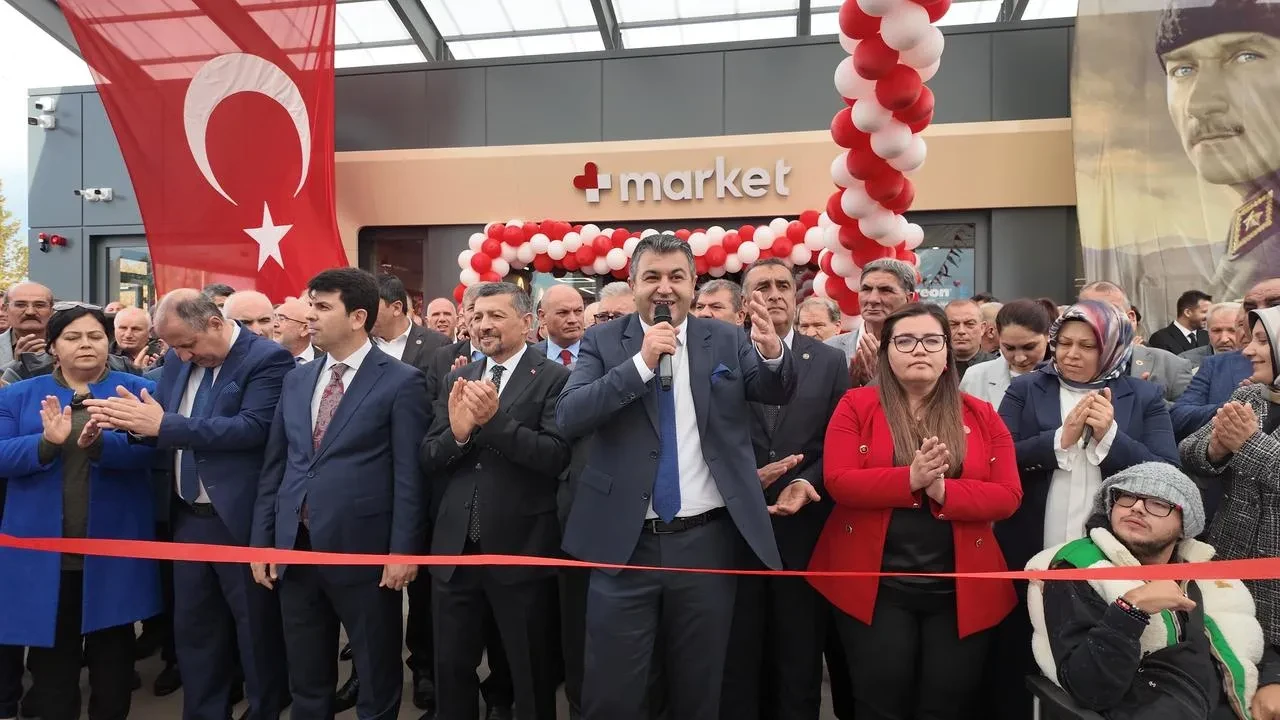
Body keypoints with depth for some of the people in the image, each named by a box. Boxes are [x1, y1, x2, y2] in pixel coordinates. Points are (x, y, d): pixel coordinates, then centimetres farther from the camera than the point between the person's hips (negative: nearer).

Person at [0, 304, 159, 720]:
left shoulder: (136, 390, 0)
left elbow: (146, 449, -12)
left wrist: (98, 443, -31)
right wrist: (47, 443, -24)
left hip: (113, 548, -1)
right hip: (44, 549, 1)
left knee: (112, 649, 12)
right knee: (51, 651, 12)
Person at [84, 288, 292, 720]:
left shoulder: (267, 359, -15)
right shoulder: (179, 359, 9)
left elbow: (253, 427, -26)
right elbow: (160, 422, 10)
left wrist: (164, 425, -26)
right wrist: (134, 420, -14)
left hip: (241, 521, -7)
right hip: (188, 518, 7)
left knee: (258, 629, 8)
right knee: (193, 628, 19)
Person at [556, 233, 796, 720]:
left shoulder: (726, 340, 4)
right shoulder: (603, 342, -2)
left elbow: (777, 392, -6)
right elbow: (568, 419, -13)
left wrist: (773, 351, -27)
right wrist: (642, 362, -21)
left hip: (707, 542, 2)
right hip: (625, 544, -1)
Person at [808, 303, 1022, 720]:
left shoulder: (981, 416, 6)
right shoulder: (857, 406, -1)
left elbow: (1008, 496, -2)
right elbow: (837, 481, -11)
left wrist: (943, 490, -19)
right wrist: (910, 479, -23)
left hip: (960, 589, 3)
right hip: (875, 585, -2)